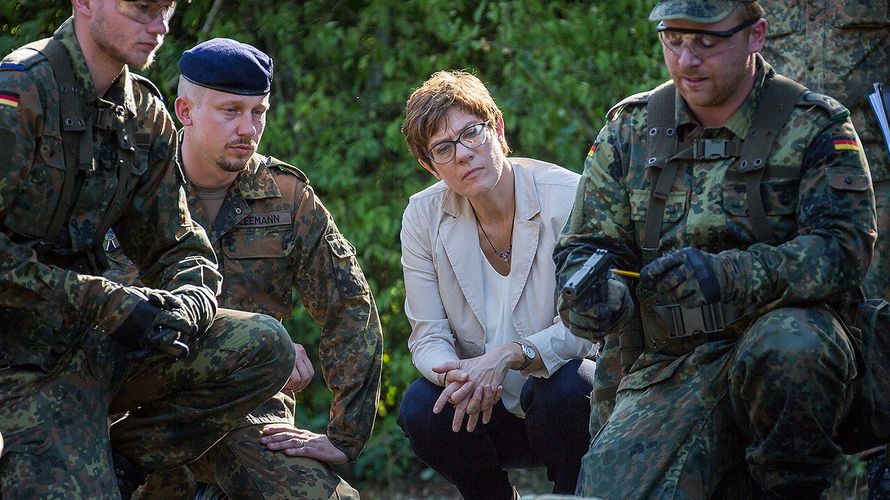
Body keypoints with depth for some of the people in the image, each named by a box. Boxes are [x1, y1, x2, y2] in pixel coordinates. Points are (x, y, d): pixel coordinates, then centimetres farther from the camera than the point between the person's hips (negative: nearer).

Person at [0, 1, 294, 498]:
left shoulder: (146, 115, 9)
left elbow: (178, 249, 13)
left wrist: (187, 305, -12)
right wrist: (104, 302, -23)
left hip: (97, 343, 7)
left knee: (265, 347, -8)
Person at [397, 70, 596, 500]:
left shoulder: (567, 197, -16)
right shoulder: (423, 217, -4)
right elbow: (428, 337, -5)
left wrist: (510, 355, -34)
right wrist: (456, 375, -29)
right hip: (489, 406, 3)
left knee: (563, 388, -35)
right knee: (420, 408, -25)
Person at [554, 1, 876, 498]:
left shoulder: (815, 126, 1)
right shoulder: (631, 128, 12)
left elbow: (845, 246, -13)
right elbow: (585, 246, 12)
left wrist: (726, 274, -29)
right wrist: (595, 295, -14)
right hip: (666, 372, 3)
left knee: (786, 346, -39)